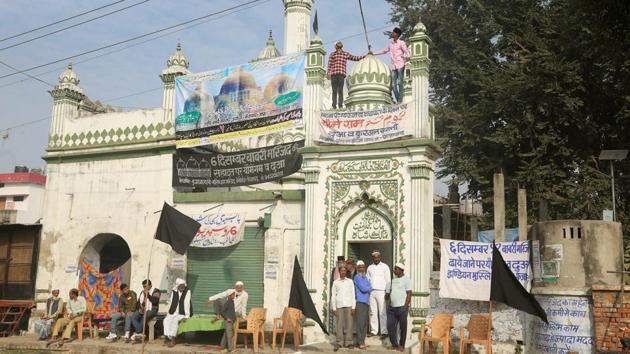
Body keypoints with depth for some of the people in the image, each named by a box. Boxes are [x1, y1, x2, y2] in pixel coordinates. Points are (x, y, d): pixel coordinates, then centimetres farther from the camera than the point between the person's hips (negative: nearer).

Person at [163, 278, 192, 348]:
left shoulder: (187, 291, -12)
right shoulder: (174, 291, 5)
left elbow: (187, 303, -18)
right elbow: (170, 303, 10)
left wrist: (186, 316, -22)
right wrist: (169, 313, 3)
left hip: (183, 314, -5)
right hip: (174, 313, 5)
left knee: (175, 320, -31)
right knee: (166, 320, -21)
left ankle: (173, 340, -28)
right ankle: (167, 338, -23)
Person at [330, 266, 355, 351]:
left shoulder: (350, 281, 10)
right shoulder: (335, 282, 9)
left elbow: (353, 295, 8)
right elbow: (333, 296, 8)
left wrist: (353, 307, 1)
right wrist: (334, 308, 1)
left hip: (348, 306, 0)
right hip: (339, 306, 0)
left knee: (349, 324, -2)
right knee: (339, 324, -4)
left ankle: (349, 342, 5)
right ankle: (339, 343, 2)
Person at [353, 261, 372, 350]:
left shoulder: (365, 277, 20)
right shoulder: (357, 277, -5)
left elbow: (370, 289, 13)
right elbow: (363, 288, -13)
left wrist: (367, 288, -6)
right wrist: (369, 287, 4)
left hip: (366, 302, 8)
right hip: (360, 302, -8)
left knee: (365, 323, 9)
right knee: (360, 323, -8)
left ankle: (362, 341, 15)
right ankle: (360, 342, -7)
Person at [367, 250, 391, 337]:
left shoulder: (384, 267, 4)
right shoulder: (369, 267, 15)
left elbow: (388, 280, 1)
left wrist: (387, 292, -7)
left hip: (381, 292, -4)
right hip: (371, 292, 4)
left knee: (382, 312, -6)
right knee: (372, 312, 3)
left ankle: (384, 332, -4)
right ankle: (374, 331, 9)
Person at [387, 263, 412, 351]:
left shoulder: (406, 279, -5)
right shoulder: (393, 279, 17)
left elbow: (409, 294, -10)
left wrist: (405, 306, -16)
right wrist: (389, 304, 13)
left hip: (401, 307, -7)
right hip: (392, 307, 7)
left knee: (403, 327, 2)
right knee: (390, 326, 4)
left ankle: (401, 346, 11)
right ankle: (394, 344, 13)